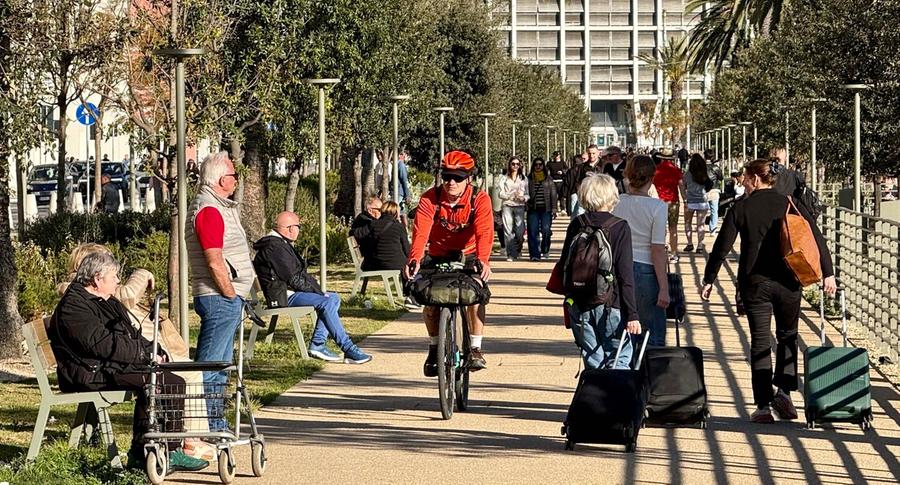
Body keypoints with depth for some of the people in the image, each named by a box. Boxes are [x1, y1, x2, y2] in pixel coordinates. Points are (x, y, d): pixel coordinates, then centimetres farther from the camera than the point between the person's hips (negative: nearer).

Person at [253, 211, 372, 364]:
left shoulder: (282, 244, 20)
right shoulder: (274, 247, -15)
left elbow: (300, 274, 20)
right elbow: (293, 278, -19)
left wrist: (318, 290, 6)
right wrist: (318, 292, -11)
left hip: (291, 292, 11)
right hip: (283, 297, -11)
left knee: (333, 298, 9)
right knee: (326, 303, -25)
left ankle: (317, 344, -1)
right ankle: (349, 349, -27)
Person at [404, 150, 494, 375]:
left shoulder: (479, 199, -18)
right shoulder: (430, 199, -16)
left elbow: (484, 232, -31)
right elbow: (420, 231, -29)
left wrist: (483, 261, -50)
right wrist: (414, 259, -48)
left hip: (469, 255, -2)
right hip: (438, 255, 2)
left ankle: (476, 348, -14)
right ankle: (434, 347, 9)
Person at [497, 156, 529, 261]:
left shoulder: (523, 179, 14)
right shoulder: (504, 178, 8)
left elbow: (527, 194, 12)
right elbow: (500, 194, 1)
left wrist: (523, 198, -10)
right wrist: (512, 195, -11)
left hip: (519, 206, 1)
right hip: (507, 206, -1)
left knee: (520, 231, -6)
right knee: (508, 231, -8)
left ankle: (516, 252, 11)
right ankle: (510, 254, -5)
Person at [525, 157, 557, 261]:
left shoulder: (548, 179, 9)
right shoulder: (529, 179, 9)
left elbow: (553, 194, 8)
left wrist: (554, 208, 1)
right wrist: (526, 205, -2)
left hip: (545, 209, 0)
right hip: (533, 209, 0)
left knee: (546, 230, -8)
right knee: (533, 232, -6)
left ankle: (544, 250, 17)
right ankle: (535, 254, -4)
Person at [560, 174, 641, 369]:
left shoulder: (576, 225, 3)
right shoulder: (619, 227, -8)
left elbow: (564, 265, 8)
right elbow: (625, 275, -10)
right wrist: (632, 314, -9)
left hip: (579, 307, 4)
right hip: (610, 305, -4)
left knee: (592, 362, 11)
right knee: (619, 360, 2)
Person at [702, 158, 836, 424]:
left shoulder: (742, 208, -3)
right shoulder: (790, 205, 3)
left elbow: (722, 247, -3)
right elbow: (817, 239, -1)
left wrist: (709, 279, 5)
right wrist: (828, 274, 3)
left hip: (754, 283, -2)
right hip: (788, 282, 2)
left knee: (760, 342, 3)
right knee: (787, 336, 19)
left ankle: (763, 406, 0)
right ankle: (784, 391, 3)